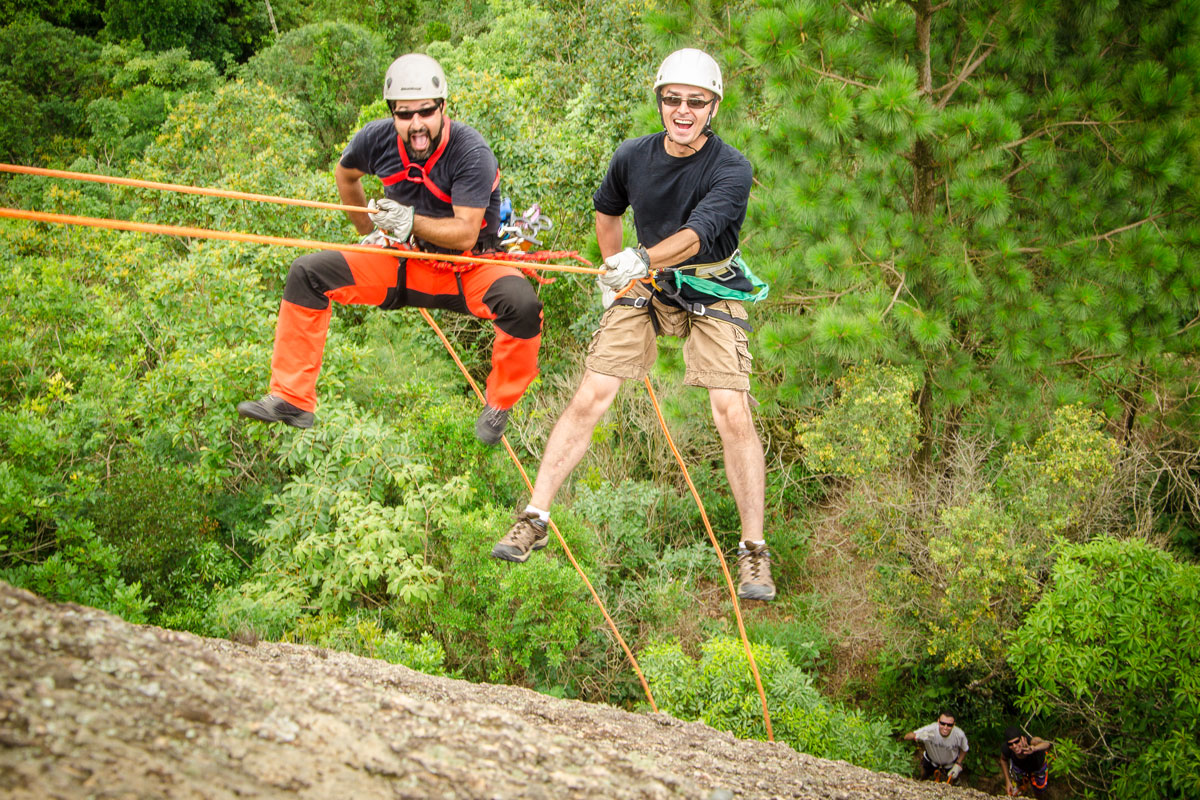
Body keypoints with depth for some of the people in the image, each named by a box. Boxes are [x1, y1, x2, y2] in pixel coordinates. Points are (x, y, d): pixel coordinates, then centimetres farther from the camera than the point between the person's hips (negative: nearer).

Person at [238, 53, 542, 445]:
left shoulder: (471, 152, -23)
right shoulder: (377, 139, -8)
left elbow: (465, 236, -26)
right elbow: (345, 172, 17)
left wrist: (412, 221, -39)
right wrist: (369, 231, 19)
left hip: (467, 269, -4)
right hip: (405, 262, 5)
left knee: (521, 302, -36)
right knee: (307, 273, -8)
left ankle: (499, 407, -10)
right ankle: (292, 399, -5)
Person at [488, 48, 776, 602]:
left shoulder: (731, 169, -19)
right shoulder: (633, 156, -6)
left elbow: (696, 234, -36)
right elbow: (605, 210, 17)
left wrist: (644, 259, -52)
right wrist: (614, 270, 12)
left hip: (712, 292, -3)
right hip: (644, 286, 3)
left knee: (732, 415, -17)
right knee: (588, 400, -7)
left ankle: (753, 550, -5)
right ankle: (533, 520, 2)